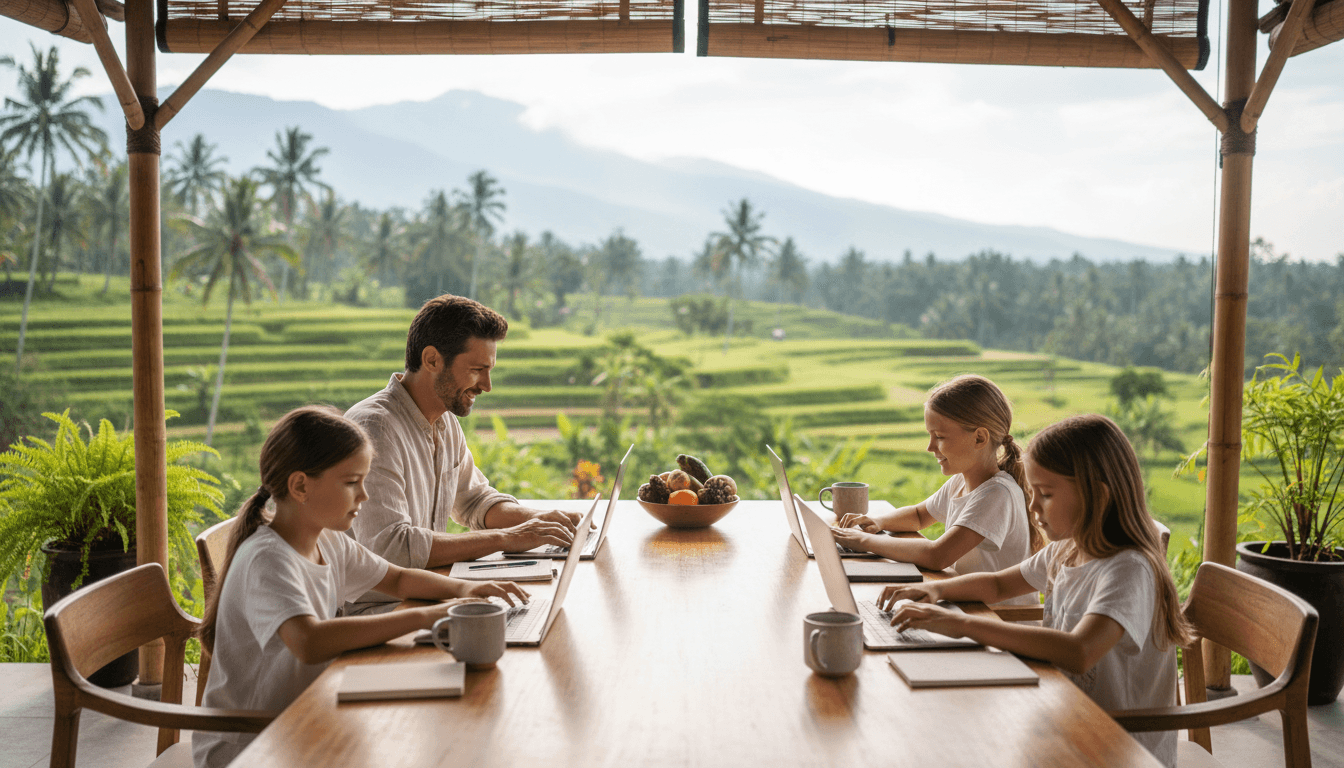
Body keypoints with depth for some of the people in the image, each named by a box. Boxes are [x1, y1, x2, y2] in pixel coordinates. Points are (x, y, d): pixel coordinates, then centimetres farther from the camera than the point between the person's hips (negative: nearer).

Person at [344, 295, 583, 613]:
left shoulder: (445, 420, 9)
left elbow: (474, 500, 21)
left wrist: (537, 518, 1)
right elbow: (390, 547, -30)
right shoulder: (373, 428, -21)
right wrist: (505, 538, -26)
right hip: (375, 609, -8)